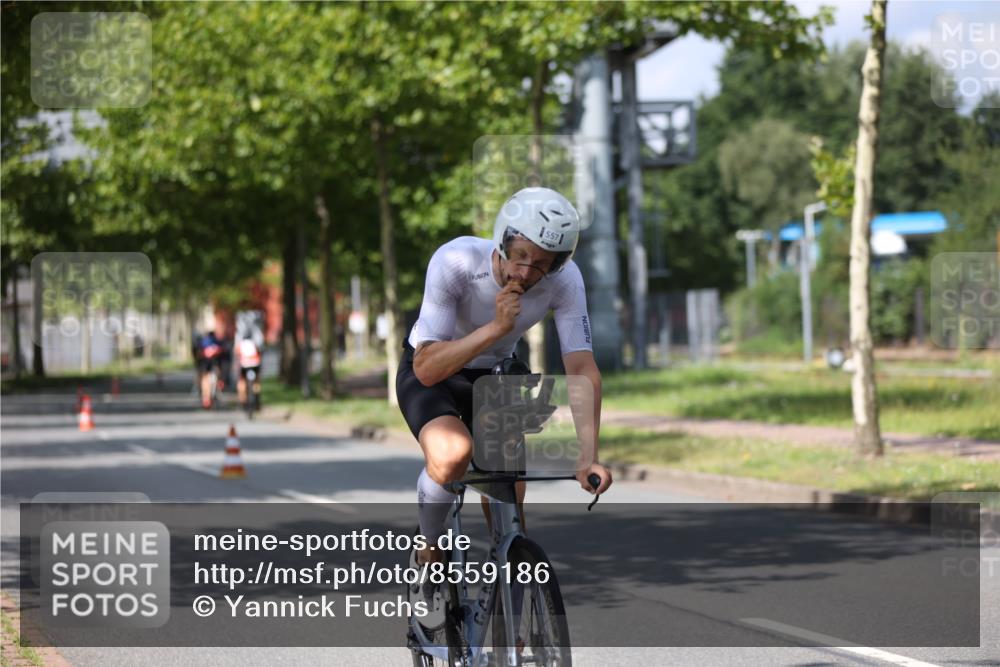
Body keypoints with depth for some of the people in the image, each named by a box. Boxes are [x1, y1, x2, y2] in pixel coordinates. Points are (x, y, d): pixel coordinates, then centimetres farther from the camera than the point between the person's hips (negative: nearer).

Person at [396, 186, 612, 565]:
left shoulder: (565, 280, -25)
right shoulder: (456, 262, -34)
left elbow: (583, 370, -23)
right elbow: (427, 368, -35)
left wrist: (589, 456, -35)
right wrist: (496, 328, -46)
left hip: (491, 377, 4)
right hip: (428, 377, -4)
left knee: (509, 508, -1)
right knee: (453, 455, -34)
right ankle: (430, 549, -6)